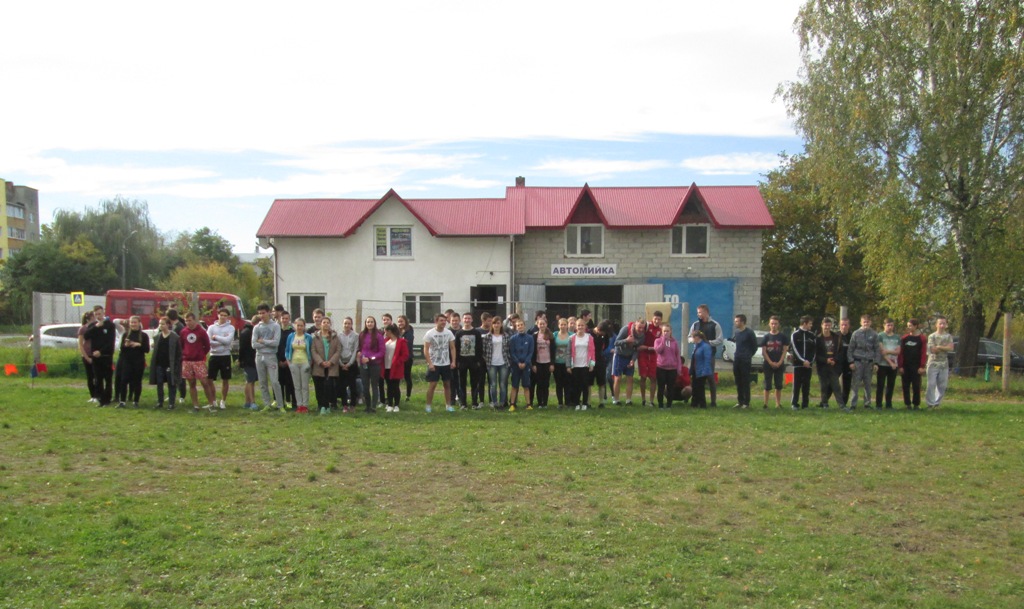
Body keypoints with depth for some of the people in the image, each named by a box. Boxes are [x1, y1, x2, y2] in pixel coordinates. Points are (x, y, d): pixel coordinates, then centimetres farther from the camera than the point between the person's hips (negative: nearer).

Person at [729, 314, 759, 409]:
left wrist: (749, 355, 4)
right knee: (738, 382, 8)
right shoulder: (736, 333, 10)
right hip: (736, 360, 6)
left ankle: (746, 402, -1)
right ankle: (740, 401, 15)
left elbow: (755, 346, 0)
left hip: (745, 361, -6)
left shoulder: (749, 333, -7)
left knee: (745, 382, -4)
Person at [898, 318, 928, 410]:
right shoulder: (904, 338, 5)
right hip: (905, 367, 2)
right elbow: (900, 353, 3)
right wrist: (900, 366, -4)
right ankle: (908, 404, 11)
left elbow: (924, 353, -2)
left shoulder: (922, 338, 1)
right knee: (906, 386, 4)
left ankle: (916, 404, 10)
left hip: (916, 367, -2)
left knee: (916, 386, 0)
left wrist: (922, 366, -9)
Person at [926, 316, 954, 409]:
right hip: (933, 363, -3)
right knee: (931, 384, -6)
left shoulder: (948, 336, 9)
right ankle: (930, 403, -2)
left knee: (942, 385, 5)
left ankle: (937, 402, 15)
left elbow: (951, 348, -6)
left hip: (944, 364, 3)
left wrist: (939, 347, -12)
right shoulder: (932, 336, -1)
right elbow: (933, 350, -11)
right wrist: (945, 347, -6)